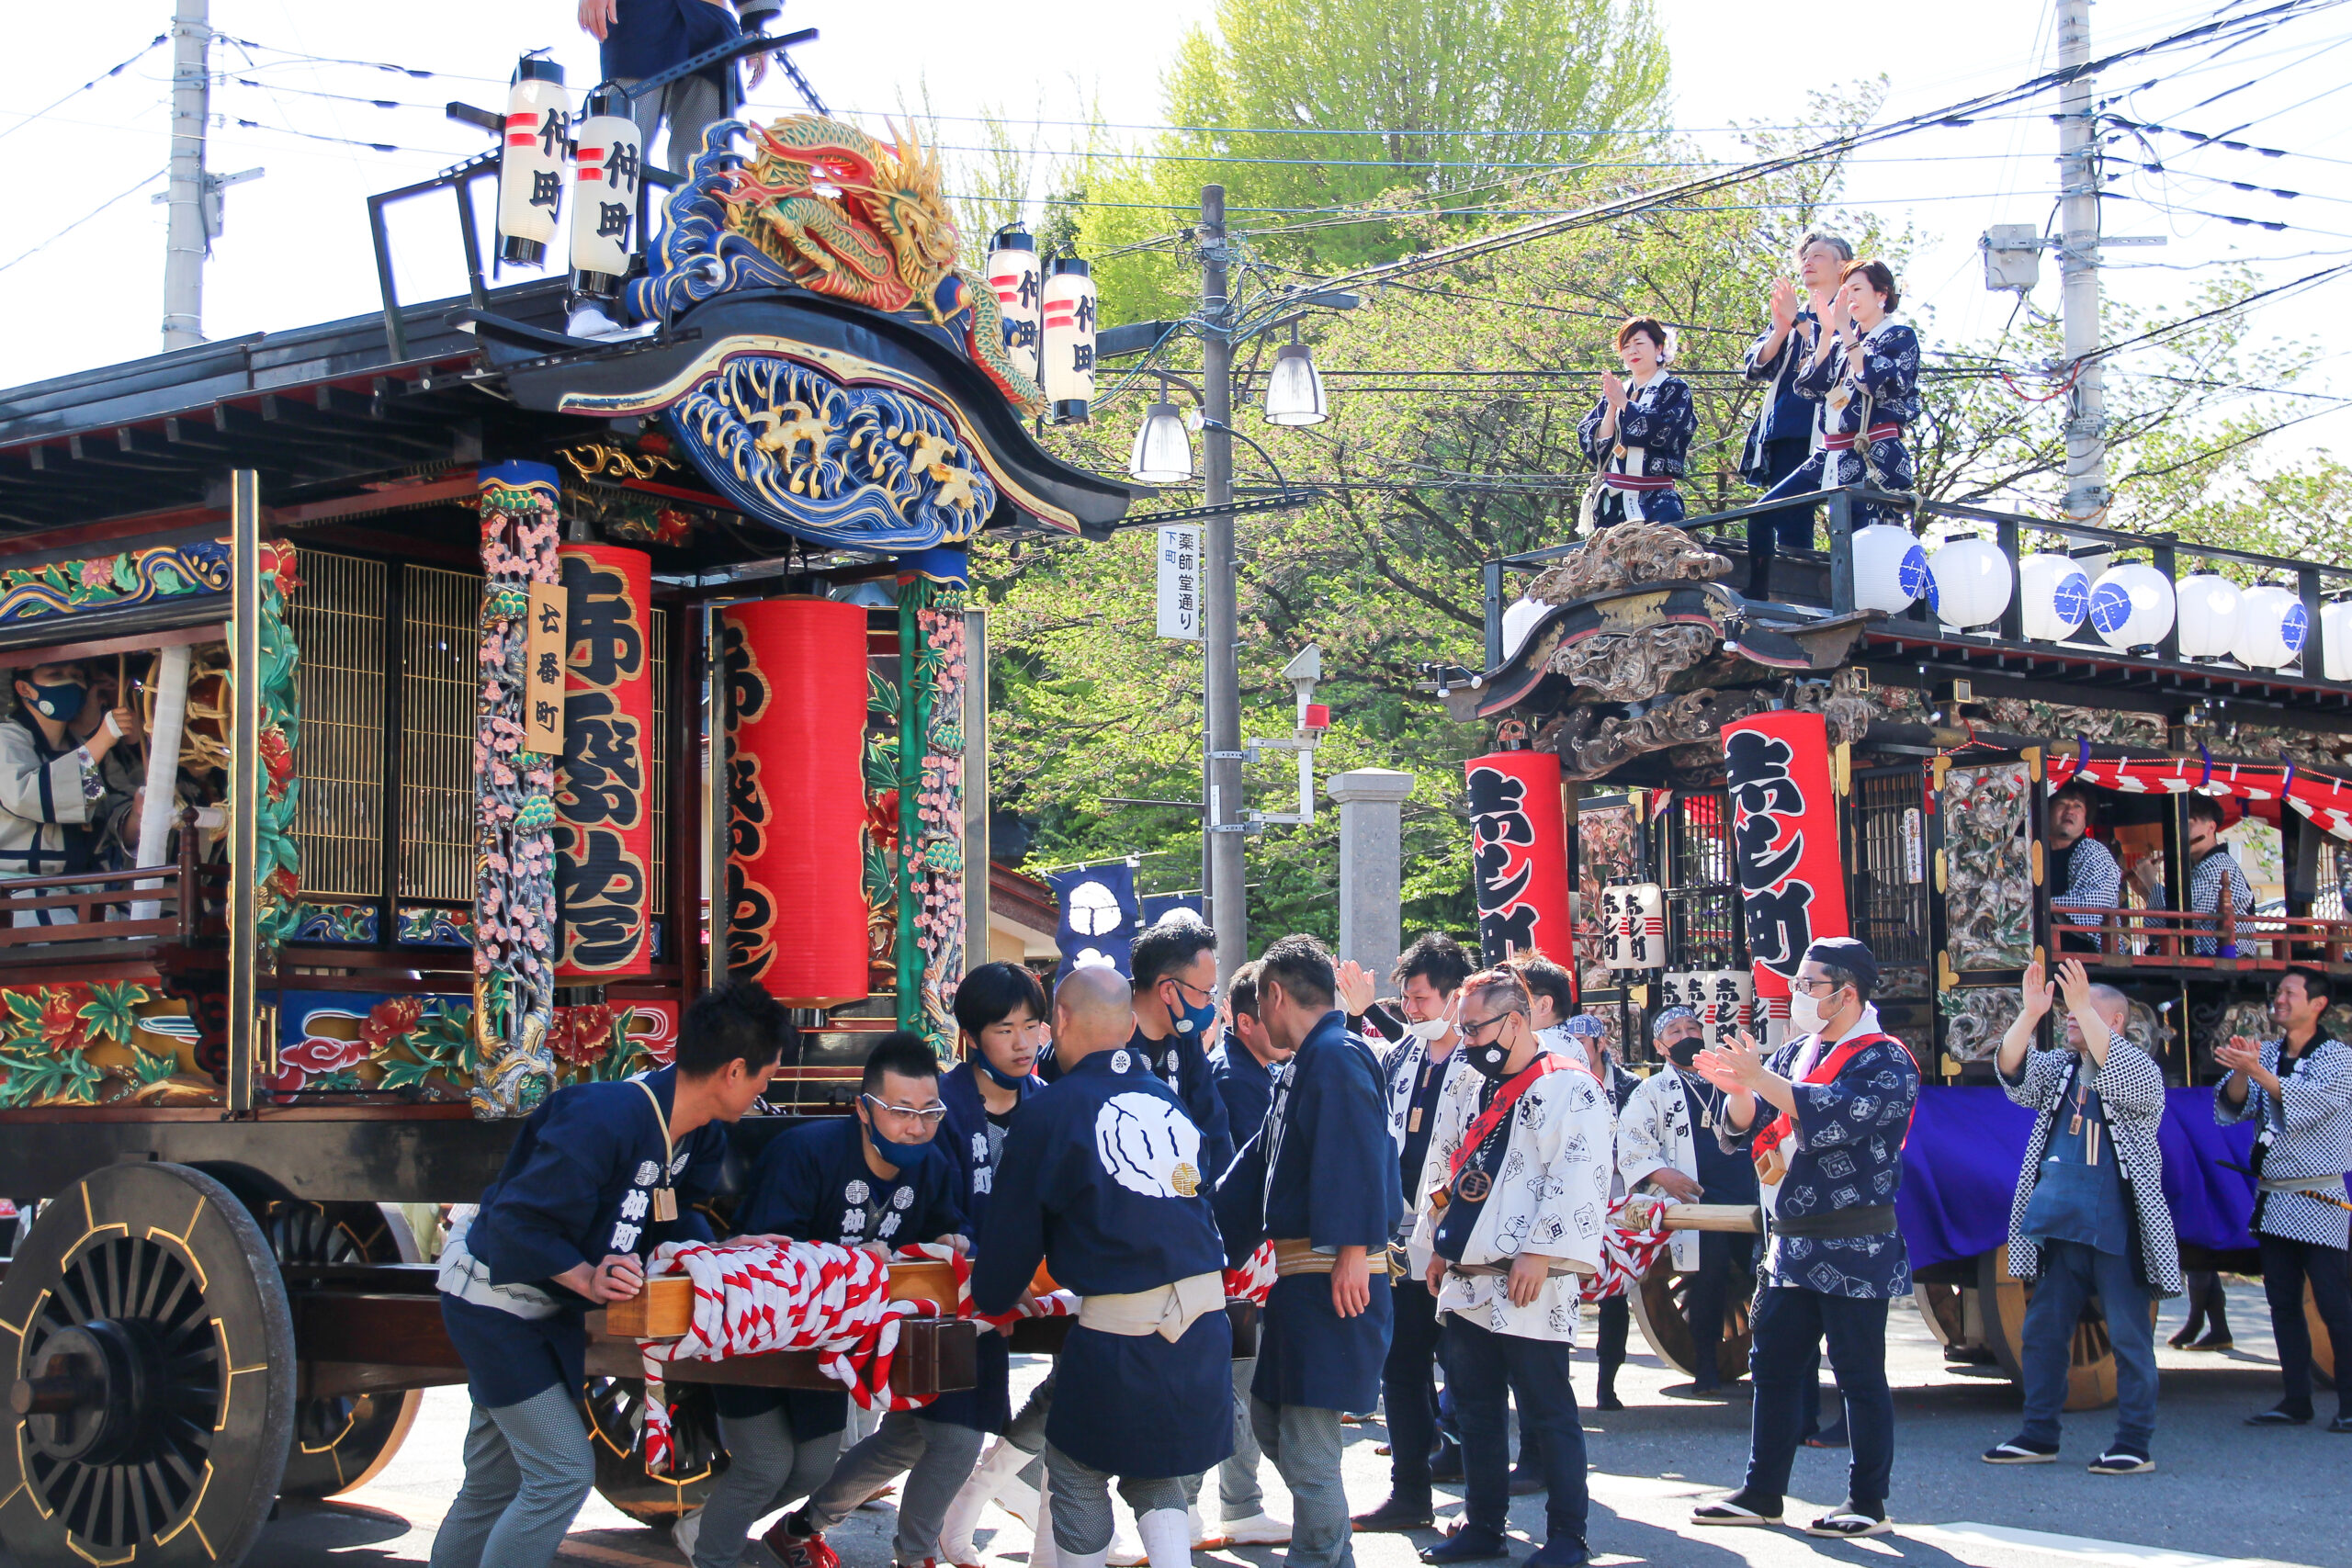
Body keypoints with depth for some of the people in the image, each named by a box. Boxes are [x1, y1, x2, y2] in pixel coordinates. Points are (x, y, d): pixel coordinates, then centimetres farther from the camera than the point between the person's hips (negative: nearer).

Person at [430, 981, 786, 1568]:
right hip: (496, 1303, -9)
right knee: (564, 1470, -12)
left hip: (550, 1308, 9)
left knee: (495, 1485, 16)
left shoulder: (699, 1134, -5)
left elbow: (673, 1215, 7)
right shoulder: (604, 1121, -33)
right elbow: (520, 1221, -30)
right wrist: (587, 1279, -37)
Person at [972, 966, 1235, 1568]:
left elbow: (1013, 1233, 2)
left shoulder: (1049, 1111, -4)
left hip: (1119, 1334, -5)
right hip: (1206, 1322, 5)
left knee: (1078, 1476, 14)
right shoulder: (1169, 1099, 11)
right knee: (1156, 1474, 21)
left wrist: (988, 1299, 21)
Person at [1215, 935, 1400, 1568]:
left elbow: (1356, 1157, -24)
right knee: (1269, 1421, 17)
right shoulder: (1301, 1068, 21)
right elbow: (1255, 1169, 26)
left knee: (1306, 1451, -8)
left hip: (1333, 1277, -11)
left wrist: (1353, 1251, -29)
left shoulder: (1338, 1058, -12)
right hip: (1296, 1273, 11)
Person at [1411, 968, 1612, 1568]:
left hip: (1529, 1284, -8)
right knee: (1475, 1410, 13)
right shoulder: (1464, 1088, 16)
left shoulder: (1570, 1087, -8)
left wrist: (1539, 1253, -19)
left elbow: (1578, 1178, -16)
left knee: (1548, 1412, -2)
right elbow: (1441, 1171, 23)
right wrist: (1437, 1246, 18)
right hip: (1464, 1281, 8)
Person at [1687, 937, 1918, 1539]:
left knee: (1859, 1373, -1)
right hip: (1789, 1243, 7)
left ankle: (1869, 1503, 8)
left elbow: (1834, 1115, -26)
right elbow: (1745, 1129, 11)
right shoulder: (1795, 1054, 13)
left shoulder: (1886, 1061, -8)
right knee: (1773, 1368, 10)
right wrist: (1737, 1088, -10)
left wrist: (1758, 1076, -28)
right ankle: (1762, 1494, 18)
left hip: (1852, 1250, -7)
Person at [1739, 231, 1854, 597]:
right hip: (1786, 436, 6)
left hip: (1824, 435, -6)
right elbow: (1755, 366, 12)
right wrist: (1782, 329, -4)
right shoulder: (1789, 316, 25)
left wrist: (1801, 322, -13)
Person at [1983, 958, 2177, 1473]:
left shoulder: (2143, 1071, -1)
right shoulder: (2059, 1069, 14)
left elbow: (2121, 1075, -23)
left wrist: (2084, 1006, -28)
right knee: (2042, 1331, 8)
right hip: (2057, 1226, 6)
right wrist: (2030, 1013, -17)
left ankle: (2134, 1444, 1)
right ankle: (2039, 1435, 17)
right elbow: (2014, 1072, -3)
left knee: (2129, 1335, -4)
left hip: (2117, 1230, -6)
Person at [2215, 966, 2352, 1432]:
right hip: (2270, 1198, 6)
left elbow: (2310, 1101, -21)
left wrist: (2256, 1072, -29)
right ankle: (2296, 1400, 12)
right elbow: (2231, 1109, 2)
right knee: (2283, 1302, 7)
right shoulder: (2266, 1054, 10)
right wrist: (2239, 1073, -17)